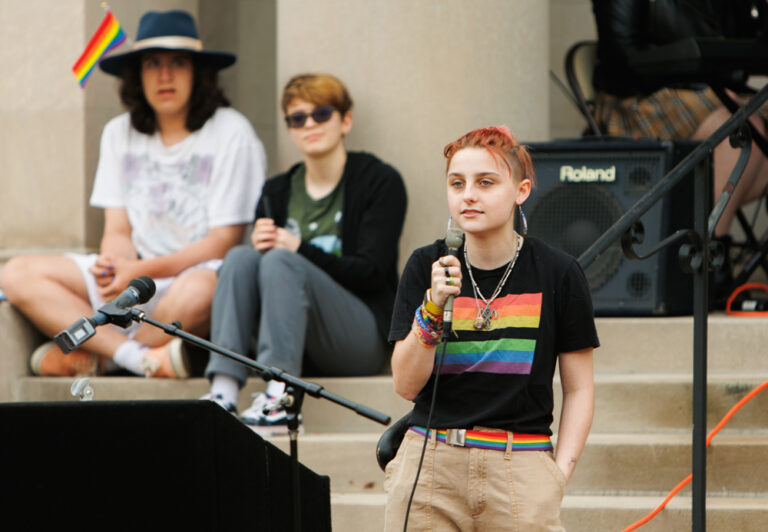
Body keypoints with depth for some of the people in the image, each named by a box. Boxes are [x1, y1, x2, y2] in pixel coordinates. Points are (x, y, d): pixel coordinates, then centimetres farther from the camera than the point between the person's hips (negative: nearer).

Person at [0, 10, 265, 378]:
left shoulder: (231, 133, -5)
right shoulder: (120, 134, 11)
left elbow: (224, 241, -9)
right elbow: (118, 232, 9)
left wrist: (142, 271, -19)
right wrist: (114, 265, -16)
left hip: (201, 272, -5)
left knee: (196, 292, -42)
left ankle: (93, 356, -15)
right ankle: (145, 359, -30)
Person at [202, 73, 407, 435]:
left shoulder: (380, 182, 4)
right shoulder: (276, 193, 18)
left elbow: (370, 272, -6)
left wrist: (300, 251, -17)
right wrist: (259, 246, -11)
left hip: (363, 337, -4)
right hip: (302, 349, 4)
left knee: (281, 263, -29)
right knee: (241, 257, -21)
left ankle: (279, 403, -45)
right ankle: (223, 393, -38)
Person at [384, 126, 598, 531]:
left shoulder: (557, 273, 2)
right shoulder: (425, 267, 5)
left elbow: (578, 388, 8)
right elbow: (406, 385, 0)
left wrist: (559, 474, -2)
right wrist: (433, 308, -13)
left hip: (522, 468, -1)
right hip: (431, 463, 1)